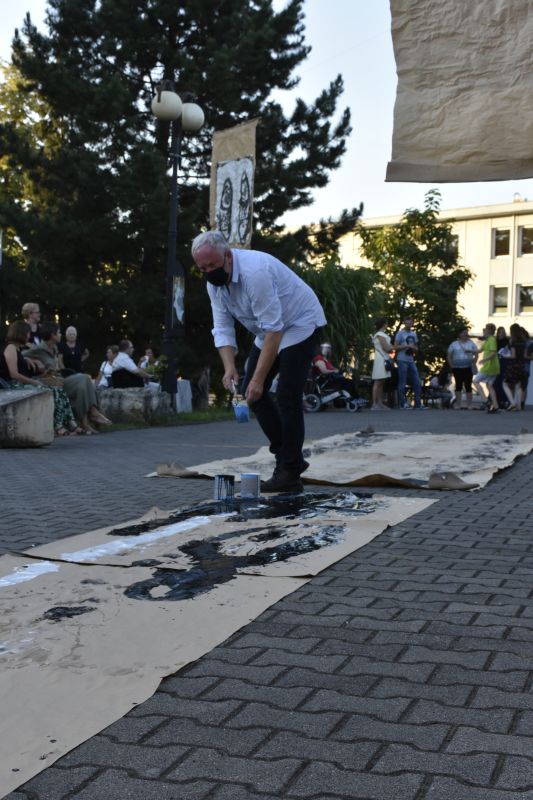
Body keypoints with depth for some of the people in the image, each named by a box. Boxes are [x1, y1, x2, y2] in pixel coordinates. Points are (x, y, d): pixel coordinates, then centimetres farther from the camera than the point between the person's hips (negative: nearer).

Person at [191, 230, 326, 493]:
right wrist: (229, 368, -24)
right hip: (269, 328, 8)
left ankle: (290, 473, -8)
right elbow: (222, 328, -8)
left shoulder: (254, 271, -34)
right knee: (251, 391, 3)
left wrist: (259, 378, -36)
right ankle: (289, 457, 12)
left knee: (287, 396, -15)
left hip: (298, 323, -8)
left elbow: (273, 328, -35)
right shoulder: (214, 283, -8)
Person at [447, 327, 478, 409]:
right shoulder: (454, 344, 6)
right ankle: (458, 404, 7)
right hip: (457, 368, 0)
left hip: (468, 368, 0)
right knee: (458, 386, 3)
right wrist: (451, 365, -3)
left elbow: (476, 355, 7)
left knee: (468, 386, -2)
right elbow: (449, 356, 7)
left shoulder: (471, 343, 8)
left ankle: (469, 404, 0)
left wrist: (473, 364, -5)